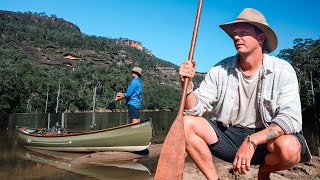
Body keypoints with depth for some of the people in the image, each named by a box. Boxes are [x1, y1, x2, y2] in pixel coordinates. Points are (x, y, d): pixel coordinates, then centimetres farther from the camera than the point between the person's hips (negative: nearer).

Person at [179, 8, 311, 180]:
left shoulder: (282, 71, -11)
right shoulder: (220, 70, -5)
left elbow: (291, 118, -20)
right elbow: (196, 109, -6)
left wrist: (252, 141, -32)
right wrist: (188, 84, -27)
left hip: (266, 138, -1)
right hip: (227, 133, 2)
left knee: (289, 148, -34)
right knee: (187, 123, -19)